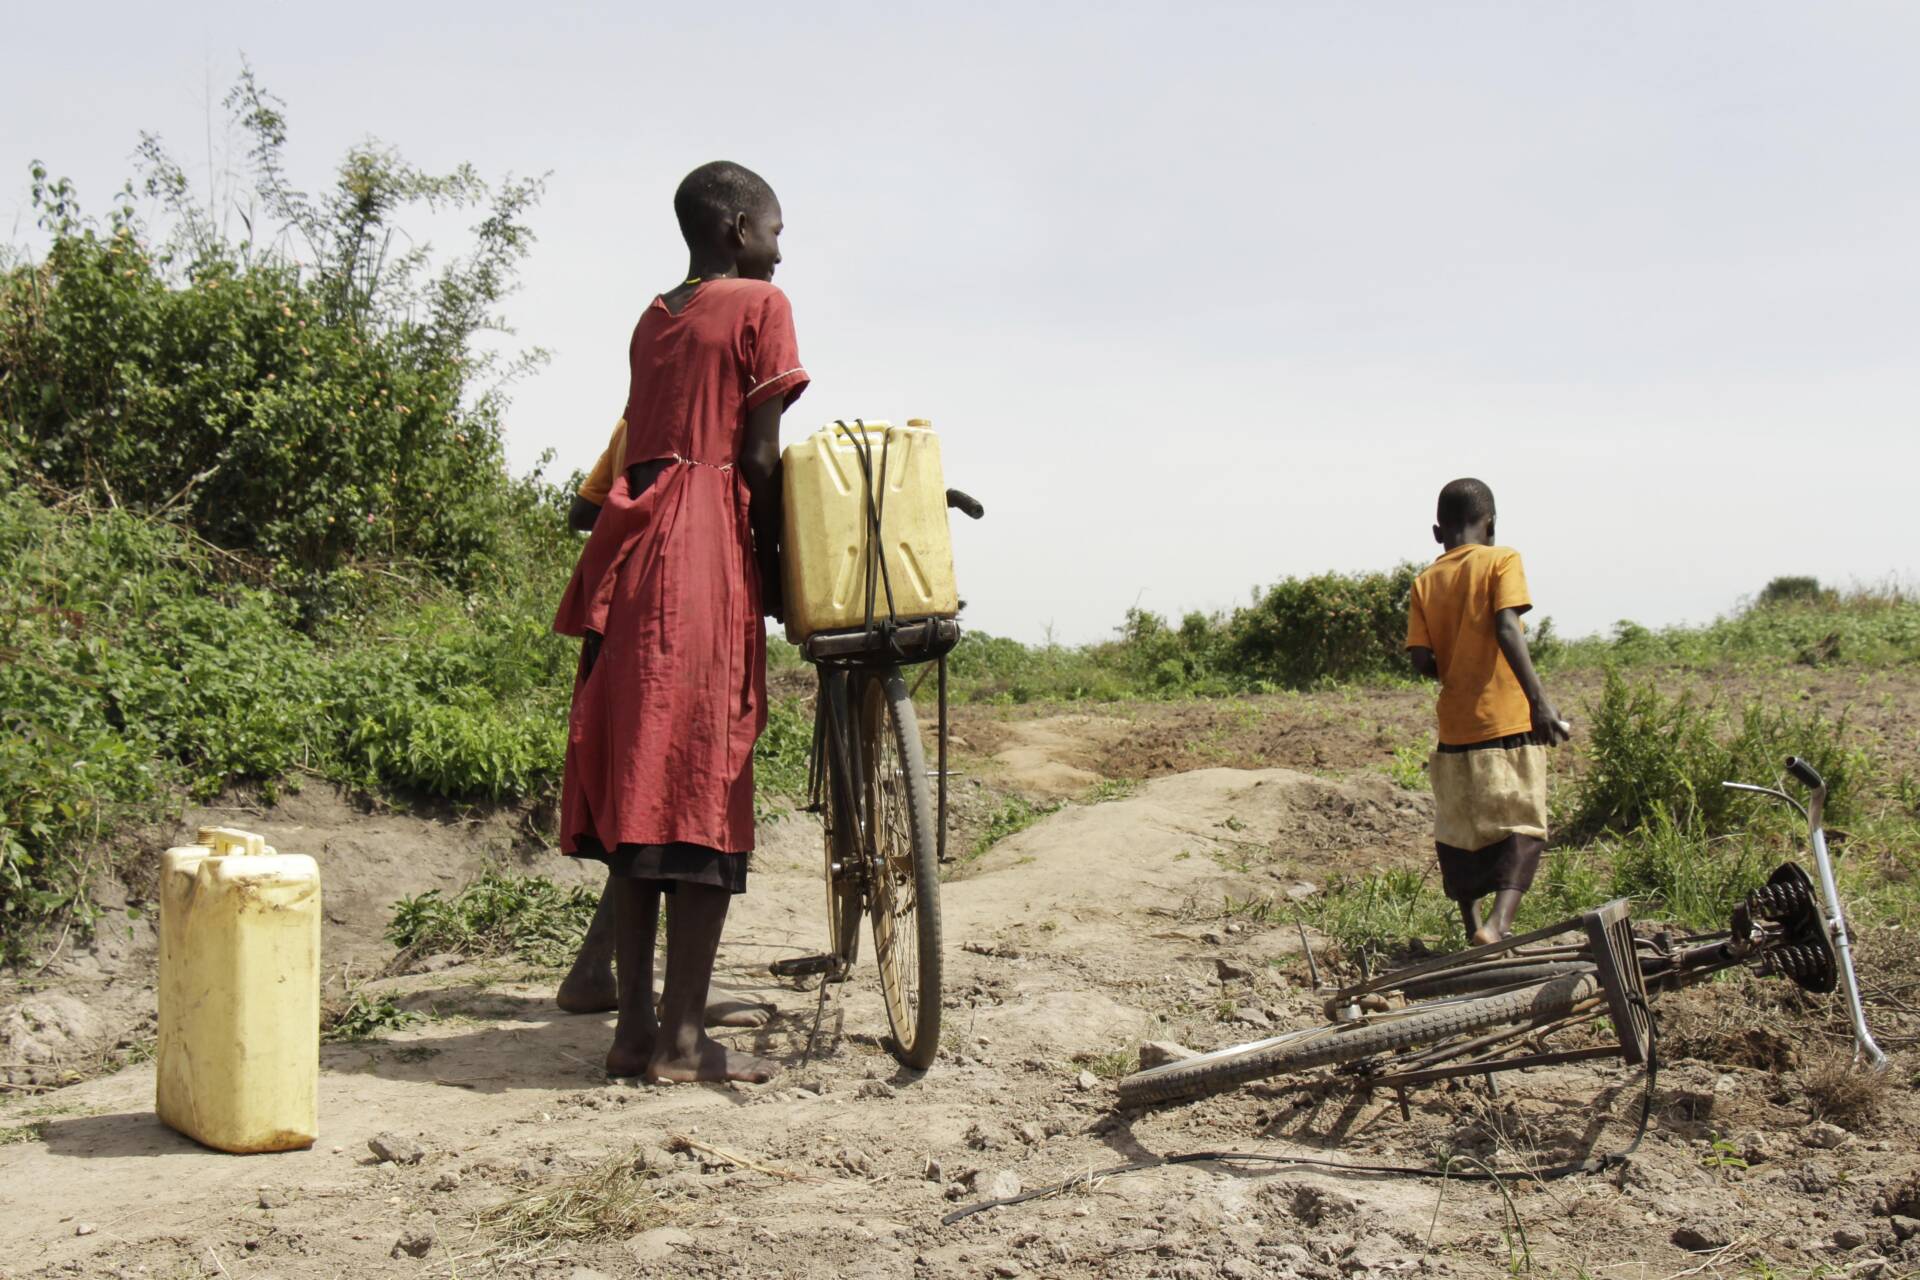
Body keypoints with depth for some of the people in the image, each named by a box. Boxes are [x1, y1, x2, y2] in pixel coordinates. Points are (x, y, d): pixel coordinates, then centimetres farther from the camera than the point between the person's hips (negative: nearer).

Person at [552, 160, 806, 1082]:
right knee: (704, 791, -5)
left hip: (632, 548, 7)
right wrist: (777, 572, 3)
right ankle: (681, 1038, -4)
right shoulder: (759, 306, 1)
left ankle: (634, 1026, 9)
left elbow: (649, 443, 17)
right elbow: (758, 458, -6)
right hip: (708, 555, -7)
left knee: (635, 790, 7)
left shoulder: (653, 319, 22)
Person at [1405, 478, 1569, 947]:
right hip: (1508, 723, -4)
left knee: (1459, 832, 14)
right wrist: (1539, 700, -22)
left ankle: (1473, 928, 18)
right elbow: (1507, 629, -16)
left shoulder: (1426, 581, 8)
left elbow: (1422, 659, 1)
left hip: (1454, 729, 4)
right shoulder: (1501, 560, -2)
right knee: (1521, 828, -2)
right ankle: (1499, 922, -21)